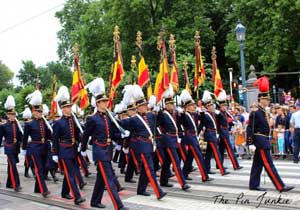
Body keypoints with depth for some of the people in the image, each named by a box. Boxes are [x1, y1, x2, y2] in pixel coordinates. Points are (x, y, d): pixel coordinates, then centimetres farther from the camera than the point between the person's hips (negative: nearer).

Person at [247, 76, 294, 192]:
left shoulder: (264, 112, 13)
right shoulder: (256, 112, -16)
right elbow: (250, 128, -16)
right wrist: (250, 142, -16)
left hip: (264, 141, 10)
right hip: (261, 141, -10)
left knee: (258, 164, 13)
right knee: (269, 165, -6)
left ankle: (254, 184, 20)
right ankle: (281, 186, -4)